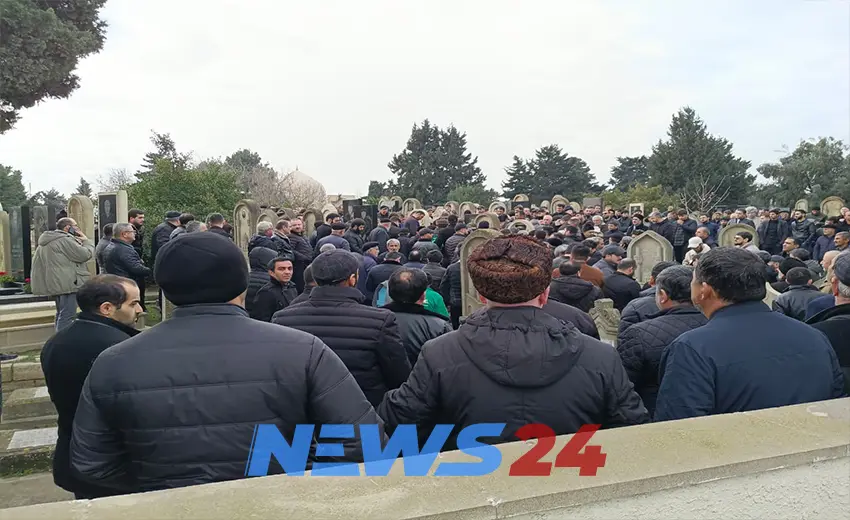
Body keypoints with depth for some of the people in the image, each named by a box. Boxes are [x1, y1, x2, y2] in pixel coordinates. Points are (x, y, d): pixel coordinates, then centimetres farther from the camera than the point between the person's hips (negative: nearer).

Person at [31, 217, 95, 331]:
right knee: (67, 316, -9)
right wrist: (86, 241, 0)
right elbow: (84, 255, -17)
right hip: (66, 284, -10)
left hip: (54, 283, 10)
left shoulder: (47, 240, 18)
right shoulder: (65, 239, -14)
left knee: (61, 314, 19)